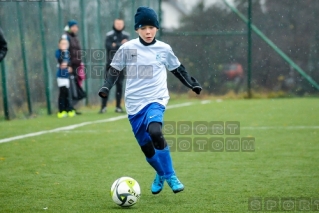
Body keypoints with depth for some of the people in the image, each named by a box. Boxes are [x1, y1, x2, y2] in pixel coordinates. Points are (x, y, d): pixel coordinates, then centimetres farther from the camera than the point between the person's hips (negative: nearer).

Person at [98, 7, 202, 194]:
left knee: (155, 132, -30)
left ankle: (170, 176, -18)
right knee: (146, 146, 5)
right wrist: (106, 87, -6)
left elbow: (178, 69, 18)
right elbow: (115, 70, 8)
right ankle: (161, 174, 34)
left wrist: (193, 84, 12)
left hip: (156, 100, -2)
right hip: (134, 103, 2)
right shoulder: (127, 48, 0)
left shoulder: (164, 49, 3)